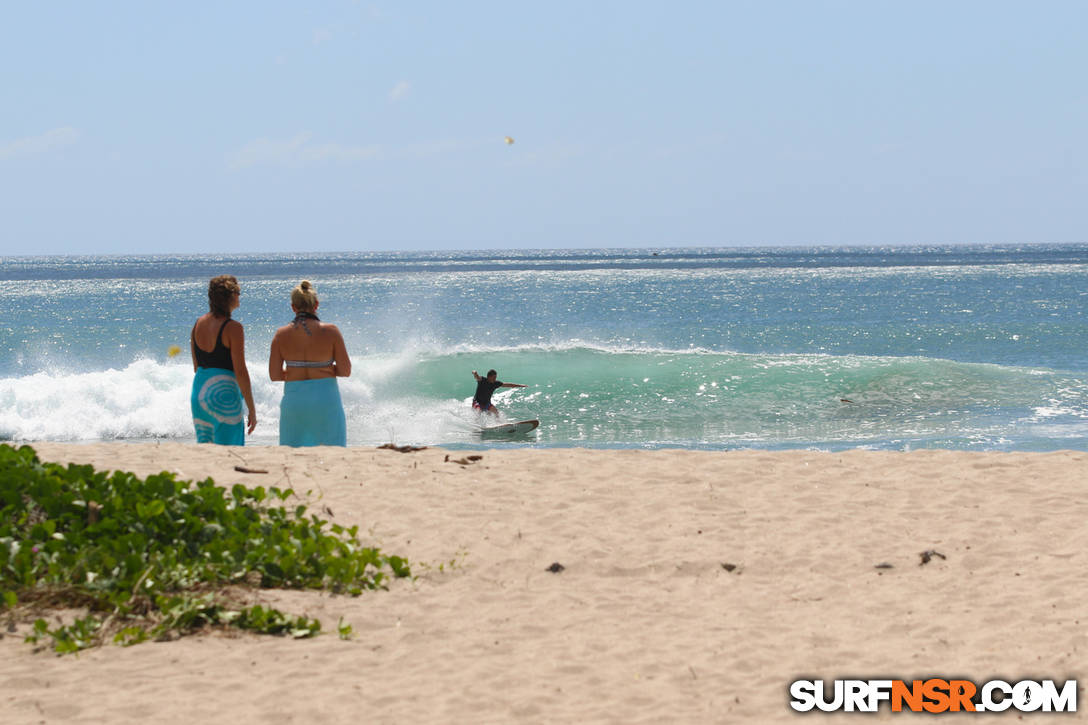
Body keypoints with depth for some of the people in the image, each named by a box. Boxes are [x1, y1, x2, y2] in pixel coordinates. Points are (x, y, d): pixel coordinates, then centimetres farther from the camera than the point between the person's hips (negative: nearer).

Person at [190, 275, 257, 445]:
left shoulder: (199, 323, 7)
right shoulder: (233, 328, -13)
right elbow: (240, 372, -14)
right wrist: (252, 410, -10)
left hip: (198, 392, 7)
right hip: (224, 394, -7)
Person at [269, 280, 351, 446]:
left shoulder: (281, 334, -3)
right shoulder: (330, 331, -8)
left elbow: (274, 375, -1)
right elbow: (345, 371, -6)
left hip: (293, 400, 2)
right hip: (326, 398, -2)